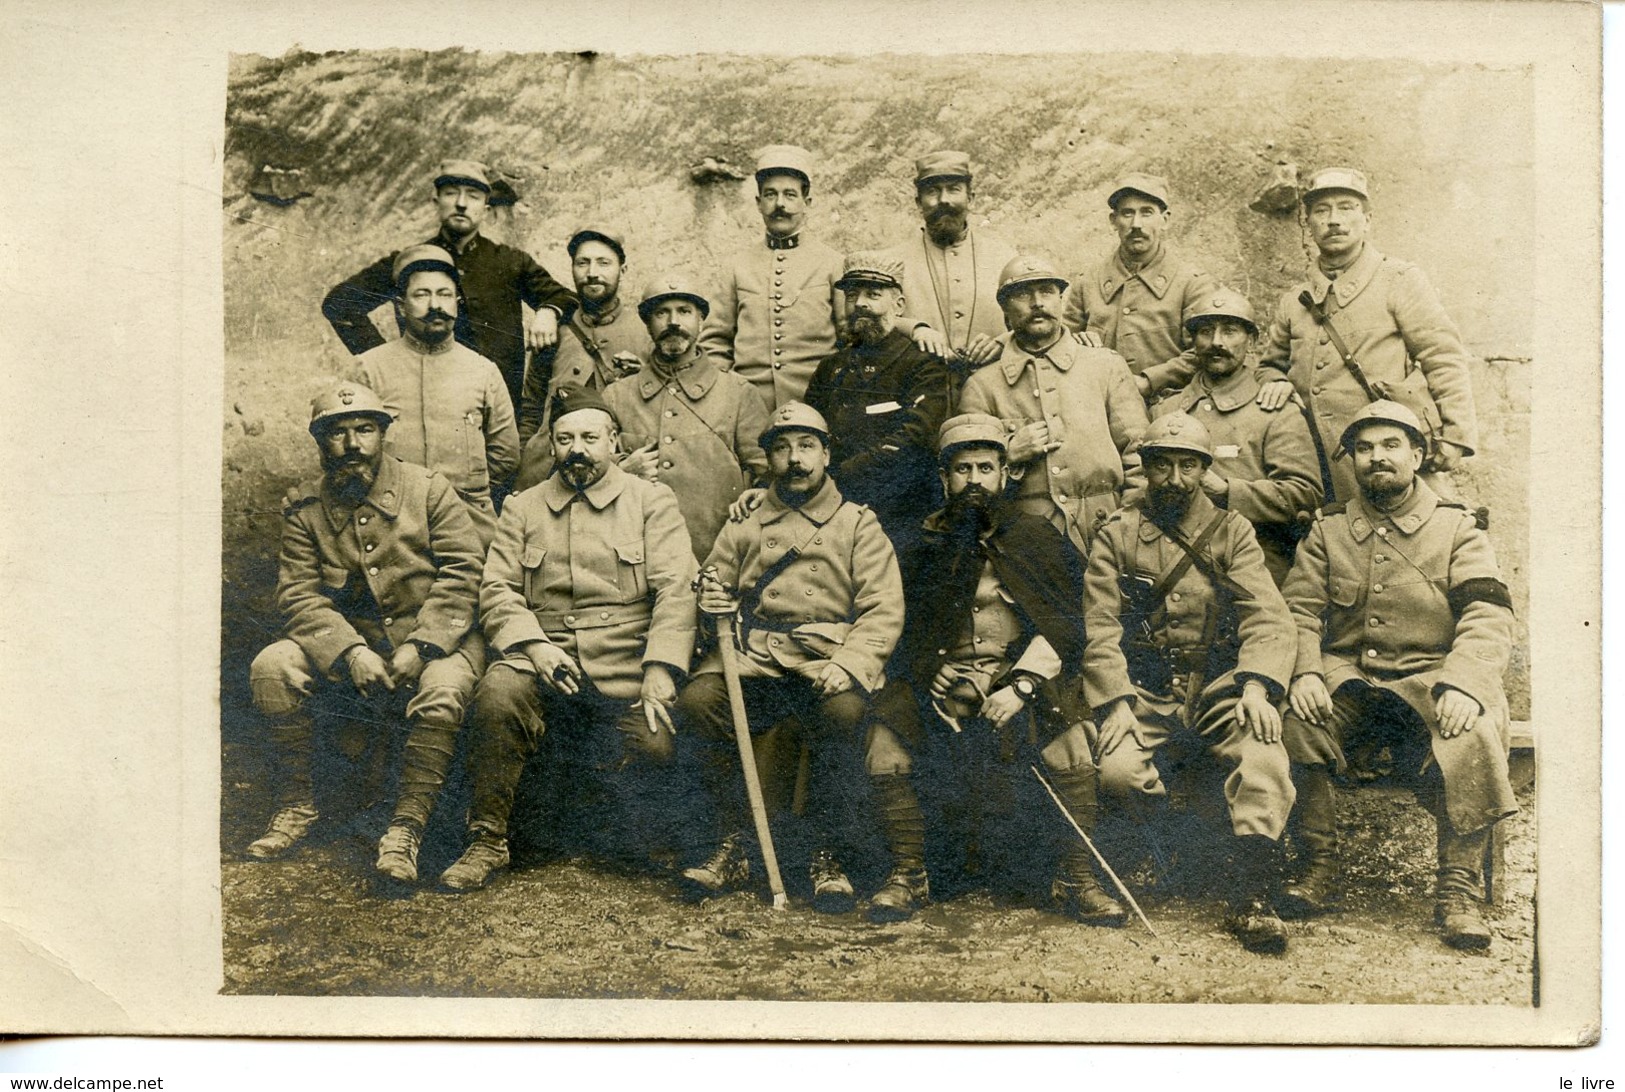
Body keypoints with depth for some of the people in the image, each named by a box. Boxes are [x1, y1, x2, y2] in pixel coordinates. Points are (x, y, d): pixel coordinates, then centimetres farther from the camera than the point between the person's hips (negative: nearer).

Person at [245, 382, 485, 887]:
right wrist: (350, 652, -21)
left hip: (433, 639, -3)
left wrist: (418, 648, -19)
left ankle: (405, 830, -23)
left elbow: (461, 575, -8)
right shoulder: (305, 508, 4)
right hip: (344, 642, 3)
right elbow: (299, 594, -4)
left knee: (443, 691, -34)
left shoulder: (429, 489, -2)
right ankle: (297, 806, -6)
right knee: (272, 666, -21)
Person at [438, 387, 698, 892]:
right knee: (498, 694, -31)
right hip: (543, 658, 1)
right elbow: (497, 590, 7)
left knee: (654, 749, -28)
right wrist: (534, 645, -12)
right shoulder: (522, 509, 17)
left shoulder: (652, 500, 11)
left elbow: (675, 590, 0)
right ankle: (487, 842, -14)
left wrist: (659, 673, -13)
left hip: (626, 663, -1)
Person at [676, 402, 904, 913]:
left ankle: (827, 857, -14)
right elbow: (710, 594, 19)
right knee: (697, 699, -27)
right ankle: (731, 850, -12)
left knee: (845, 711, -34)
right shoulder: (744, 526, 20)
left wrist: (847, 665, -16)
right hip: (753, 658, 2)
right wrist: (711, 603, -7)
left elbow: (883, 611, 2)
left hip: (828, 660, -2)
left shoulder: (858, 525, 13)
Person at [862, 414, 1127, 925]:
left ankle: (1077, 879, -15)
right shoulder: (924, 544, 12)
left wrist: (1020, 686, -17)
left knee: (1068, 731, -30)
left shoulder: (1038, 539, 8)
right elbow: (909, 631, 8)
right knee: (884, 725, -25)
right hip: (944, 681, 1)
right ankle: (907, 875, -12)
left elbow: (1060, 627, -2)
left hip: (1020, 675, -1)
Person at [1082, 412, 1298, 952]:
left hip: (1219, 685, 0)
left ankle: (1250, 898, -22)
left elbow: (1266, 616, -2)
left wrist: (1256, 686, -20)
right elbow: (1099, 626, 0)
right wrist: (1117, 702, -15)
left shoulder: (1231, 531, 11)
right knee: (1118, 769, -27)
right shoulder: (1117, 535, 10)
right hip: (1144, 687, 0)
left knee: (1265, 758, -30)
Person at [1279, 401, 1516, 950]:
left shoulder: (1456, 528, 9)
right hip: (1345, 676, 2)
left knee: (1472, 736, -33)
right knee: (1288, 722, -28)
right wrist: (1305, 673, -15)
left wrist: (1460, 683, -22)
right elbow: (1299, 610, 6)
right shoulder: (1328, 529, 15)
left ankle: (1459, 889, -17)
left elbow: (1488, 619, -3)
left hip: (1428, 678, -1)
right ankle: (1321, 869, -13)